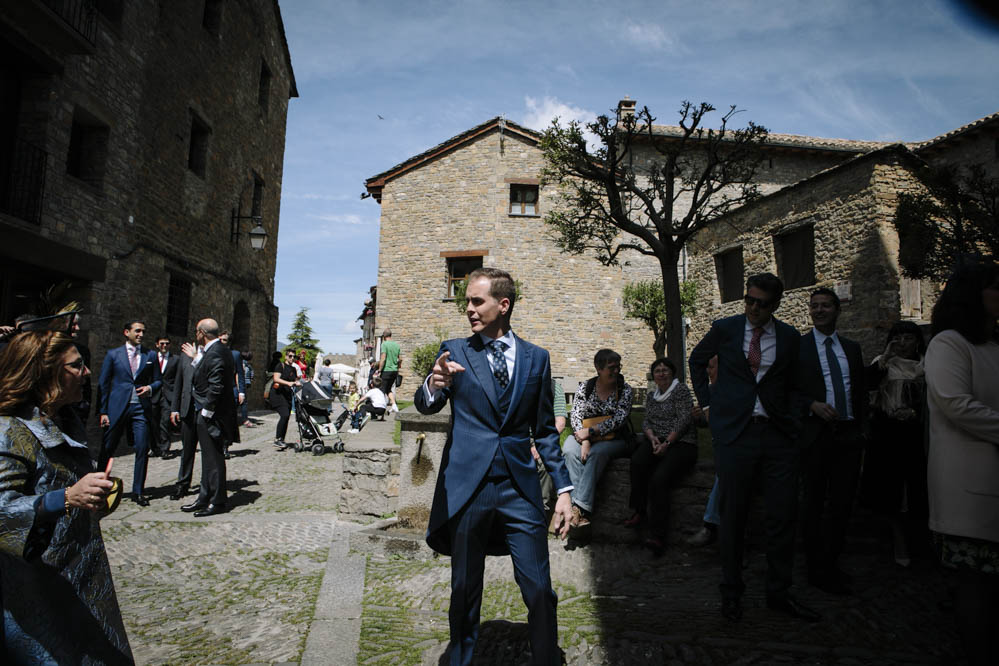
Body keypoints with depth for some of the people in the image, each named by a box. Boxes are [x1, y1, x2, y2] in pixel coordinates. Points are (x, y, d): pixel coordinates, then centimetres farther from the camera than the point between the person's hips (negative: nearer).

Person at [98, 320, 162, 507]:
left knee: (142, 449, -2)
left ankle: (138, 492, 10)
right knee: (106, 450, 5)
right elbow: (103, 384, 5)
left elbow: (158, 380, 15)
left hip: (141, 408, 1)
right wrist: (103, 412, -1)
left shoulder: (150, 355, 9)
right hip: (117, 407, -1)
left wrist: (150, 388, -9)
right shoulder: (113, 355, 5)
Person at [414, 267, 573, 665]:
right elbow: (426, 406, -5)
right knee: (465, 592, 13)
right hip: (467, 487, 0)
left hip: (520, 490, 1)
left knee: (539, 592, 2)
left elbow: (545, 430, 11)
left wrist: (563, 487, 6)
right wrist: (435, 384, -28)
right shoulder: (455, 351, 4)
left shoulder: (535, 358, 7)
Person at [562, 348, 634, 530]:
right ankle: (582, 511, -36)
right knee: (570, 450, -31)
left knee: (596, 453, -36)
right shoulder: (585, 387, 5)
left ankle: (580, 506, -38)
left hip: (614, 439, -2)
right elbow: (575, 416, -3)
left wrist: (591, 431, -19)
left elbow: (618, 420, -12)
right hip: (585, 436, 2)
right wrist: (584, 440, -19)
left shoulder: (625, 390, 1)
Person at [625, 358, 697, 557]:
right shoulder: (651, 396, 23)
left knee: (659, 479, -30)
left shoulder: (681, 390, 4)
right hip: (655, 441, 5)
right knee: (638, 461, -31)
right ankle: (639, 511, -22)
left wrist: (667, 443, -15)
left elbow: (684, 419, -6)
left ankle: (658, 536, -28)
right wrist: (652, 437, -6)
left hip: (681, 443, -5)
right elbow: (647, 421, 17)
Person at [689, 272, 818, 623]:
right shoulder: (724, 328, 1)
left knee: (784, 515, 6)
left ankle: (779, 592, 24)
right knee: (733, 516, 6)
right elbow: (696, 360, 16)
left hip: (778, 433, 2)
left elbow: (791, 383, 18)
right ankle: (731, 591, 22)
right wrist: (707, 401, 9)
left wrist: (786, 415, 6)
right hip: (734, 432, -2)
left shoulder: (789, 337, 6)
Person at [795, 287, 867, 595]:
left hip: (848, 435, 4)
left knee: (842, 503, 9)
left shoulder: (852, 348, 14)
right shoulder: (797, 346, 0)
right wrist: (813, 405, -17)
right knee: (814, 504, 5)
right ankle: (818, 570, 17)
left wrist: (862, 428, 9)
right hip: (815, 435, -4)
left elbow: (861, 391, 17)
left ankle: (830, 564, 25)